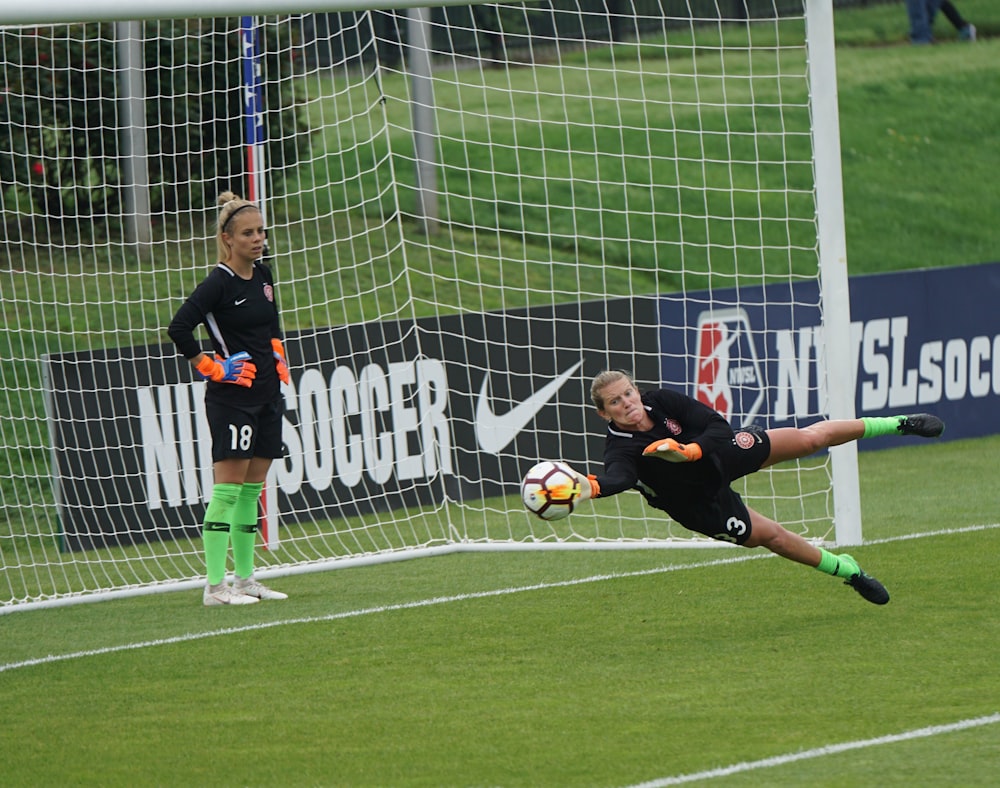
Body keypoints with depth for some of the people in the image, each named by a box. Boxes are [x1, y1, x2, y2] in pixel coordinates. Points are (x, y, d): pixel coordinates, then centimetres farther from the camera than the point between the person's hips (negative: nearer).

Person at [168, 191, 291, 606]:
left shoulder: (263, 276, 10)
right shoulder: (219, 283, -14)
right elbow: (178, 328, -21)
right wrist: (210, 367, -16)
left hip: (267, 394, 8)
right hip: (231, 396, -8)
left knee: (252, 488, 11)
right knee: (228, 486, -10)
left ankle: (245, 578, 16)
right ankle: (215, 584, -11)